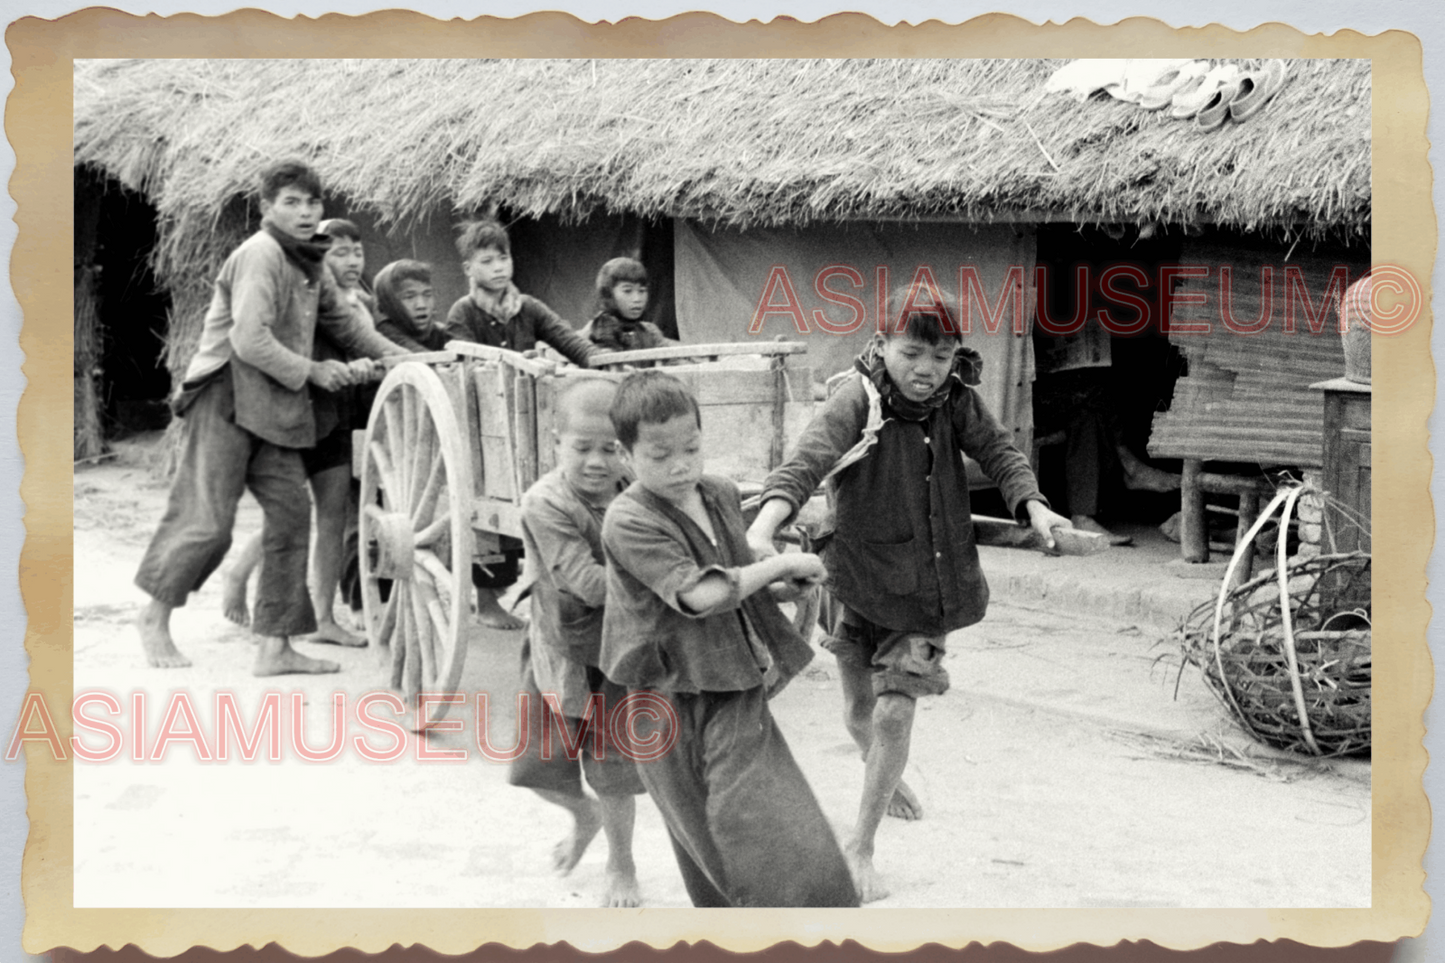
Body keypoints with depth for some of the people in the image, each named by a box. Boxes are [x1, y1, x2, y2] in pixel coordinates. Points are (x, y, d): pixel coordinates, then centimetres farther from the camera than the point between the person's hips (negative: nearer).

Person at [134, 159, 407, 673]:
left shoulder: (310, 264, 15)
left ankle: (275, 646, 7)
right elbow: (249, 341, -22)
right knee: (208, 522, -8)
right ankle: (154, 618, 13)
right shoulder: (260, 254, -14)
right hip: (226, 398, -9)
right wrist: (311, 371, -13)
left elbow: (344, 325, 25)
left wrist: (402, 358, 12)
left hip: (272, 407, 9)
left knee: (291, 515, 3)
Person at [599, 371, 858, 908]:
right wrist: (781, 565, -15)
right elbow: (698, 595, -25)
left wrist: (782, 587, 4)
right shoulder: (629, 521, -16)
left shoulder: (721, 496, 8)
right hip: (680, 709, -7)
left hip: (737, 693, 7)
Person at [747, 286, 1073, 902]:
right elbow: (805, 463, -31)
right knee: (860, 709, 14)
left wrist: (1033, 505, -21)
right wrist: (762, 527, -48)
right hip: (859, 580, -1)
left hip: (927, 586, 2)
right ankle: (883, 771, 51)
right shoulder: (857, 401, -19)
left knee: (895, 713, -6)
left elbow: (998, 452, 0)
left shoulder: (957, 401, -5)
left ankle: (860, 847, 10)